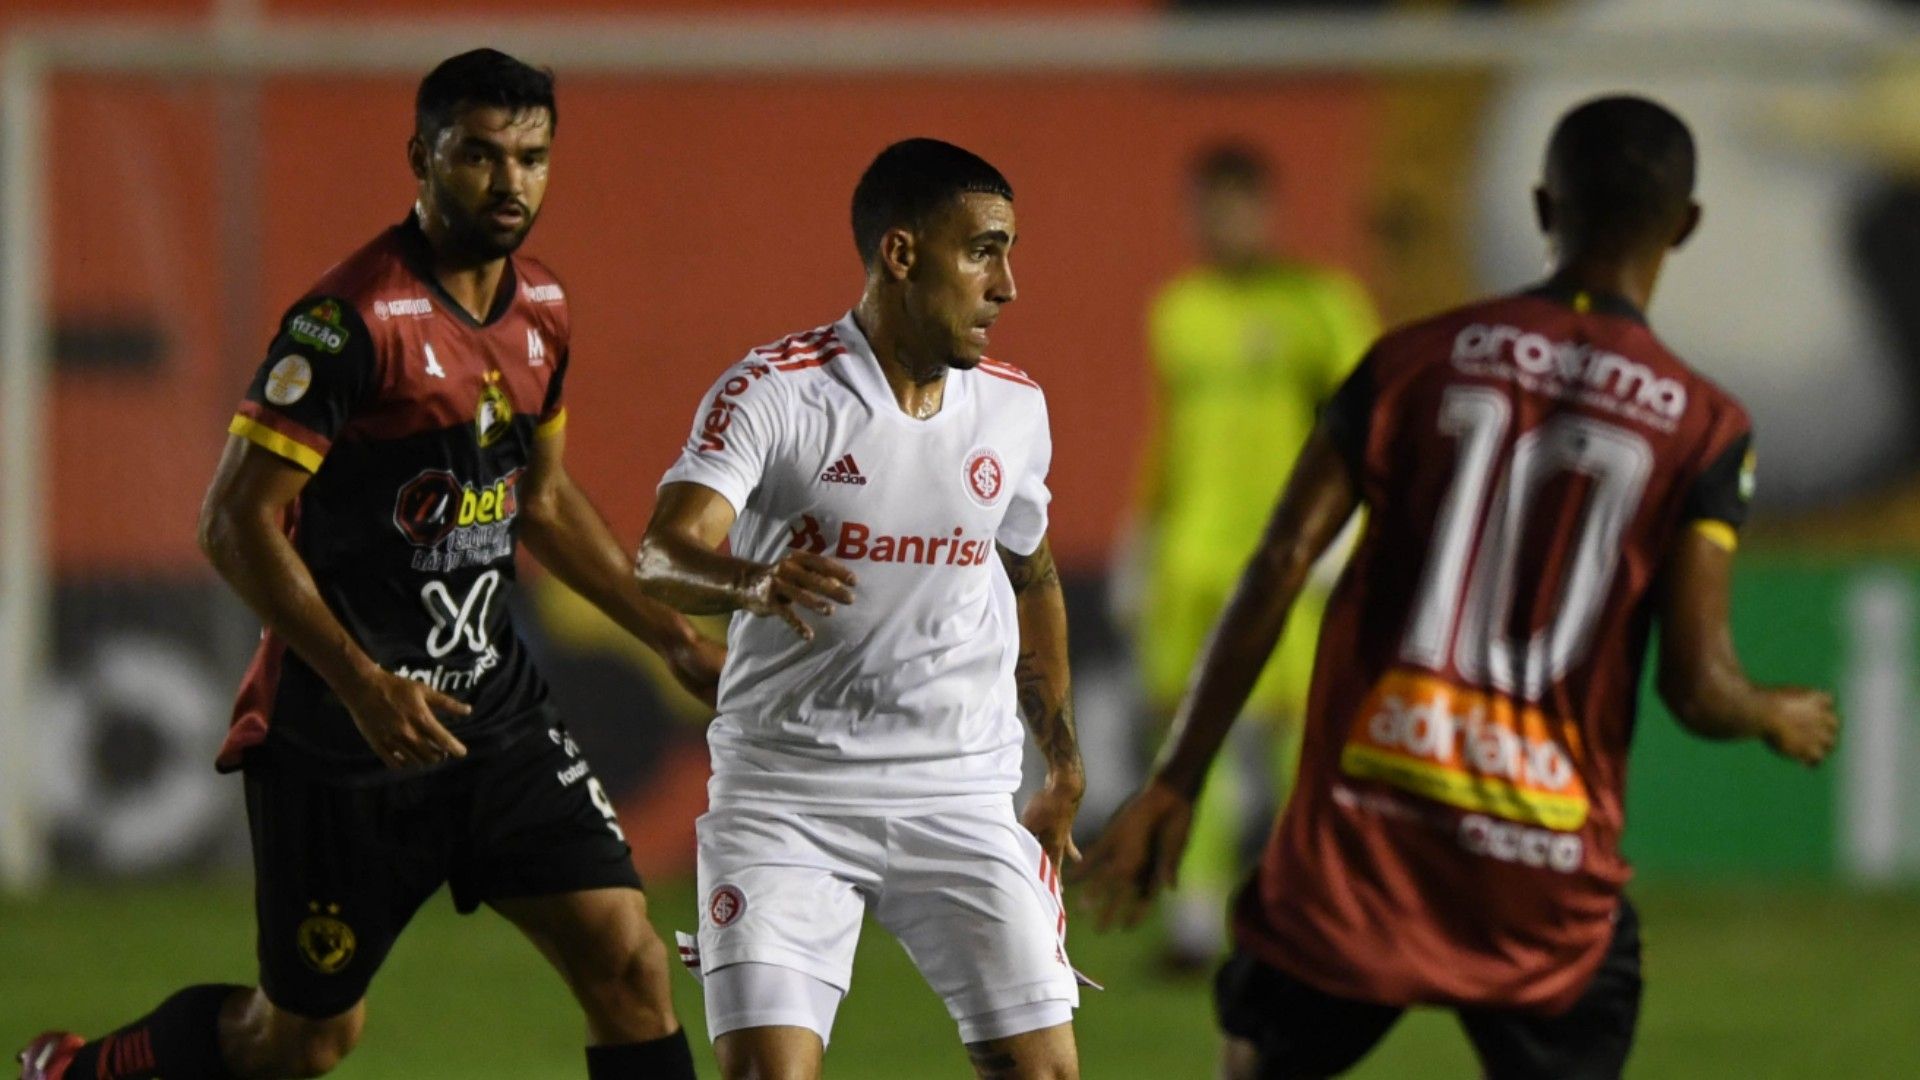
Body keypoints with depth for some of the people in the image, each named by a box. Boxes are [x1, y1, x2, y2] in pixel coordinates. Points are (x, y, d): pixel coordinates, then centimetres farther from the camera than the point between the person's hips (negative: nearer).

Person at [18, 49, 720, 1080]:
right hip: (340, 733, -7)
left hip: (489, 704, 7)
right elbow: (236, 522, -19)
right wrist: (361, 684, -26)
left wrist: (673, 637, 18)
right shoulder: (354, 319, -18)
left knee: (627, 965, -7)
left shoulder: (539, 309, 7)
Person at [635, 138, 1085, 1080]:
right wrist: (751, 582, -47)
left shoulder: (1014, 408, 5)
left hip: (963, 795, 4)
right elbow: (663, 556, -24)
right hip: (784, 790, -4)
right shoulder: (772, 393, -11)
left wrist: (1064, 766, 25)